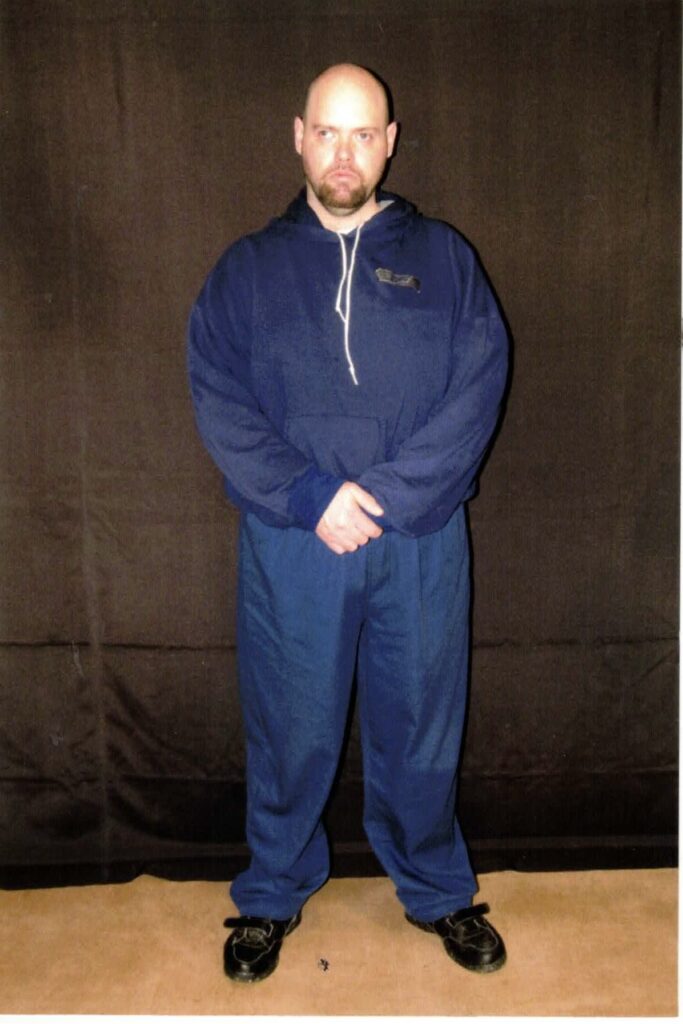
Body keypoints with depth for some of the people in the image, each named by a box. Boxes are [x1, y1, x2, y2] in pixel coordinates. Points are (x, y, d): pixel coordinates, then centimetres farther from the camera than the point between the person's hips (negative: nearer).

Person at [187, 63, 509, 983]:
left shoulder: (444, 260, 5)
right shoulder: (247, 269, 5)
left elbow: (479, 388, -5)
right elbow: (218, 400, -4)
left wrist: (380, 495, -15)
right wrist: (312, 496, -16)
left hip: (422, 542, 1)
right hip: (290, 545, 0)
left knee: (422, 726, 14)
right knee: (290, 731, 12)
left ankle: (438, 890, 38)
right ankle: (273, 894, 36)